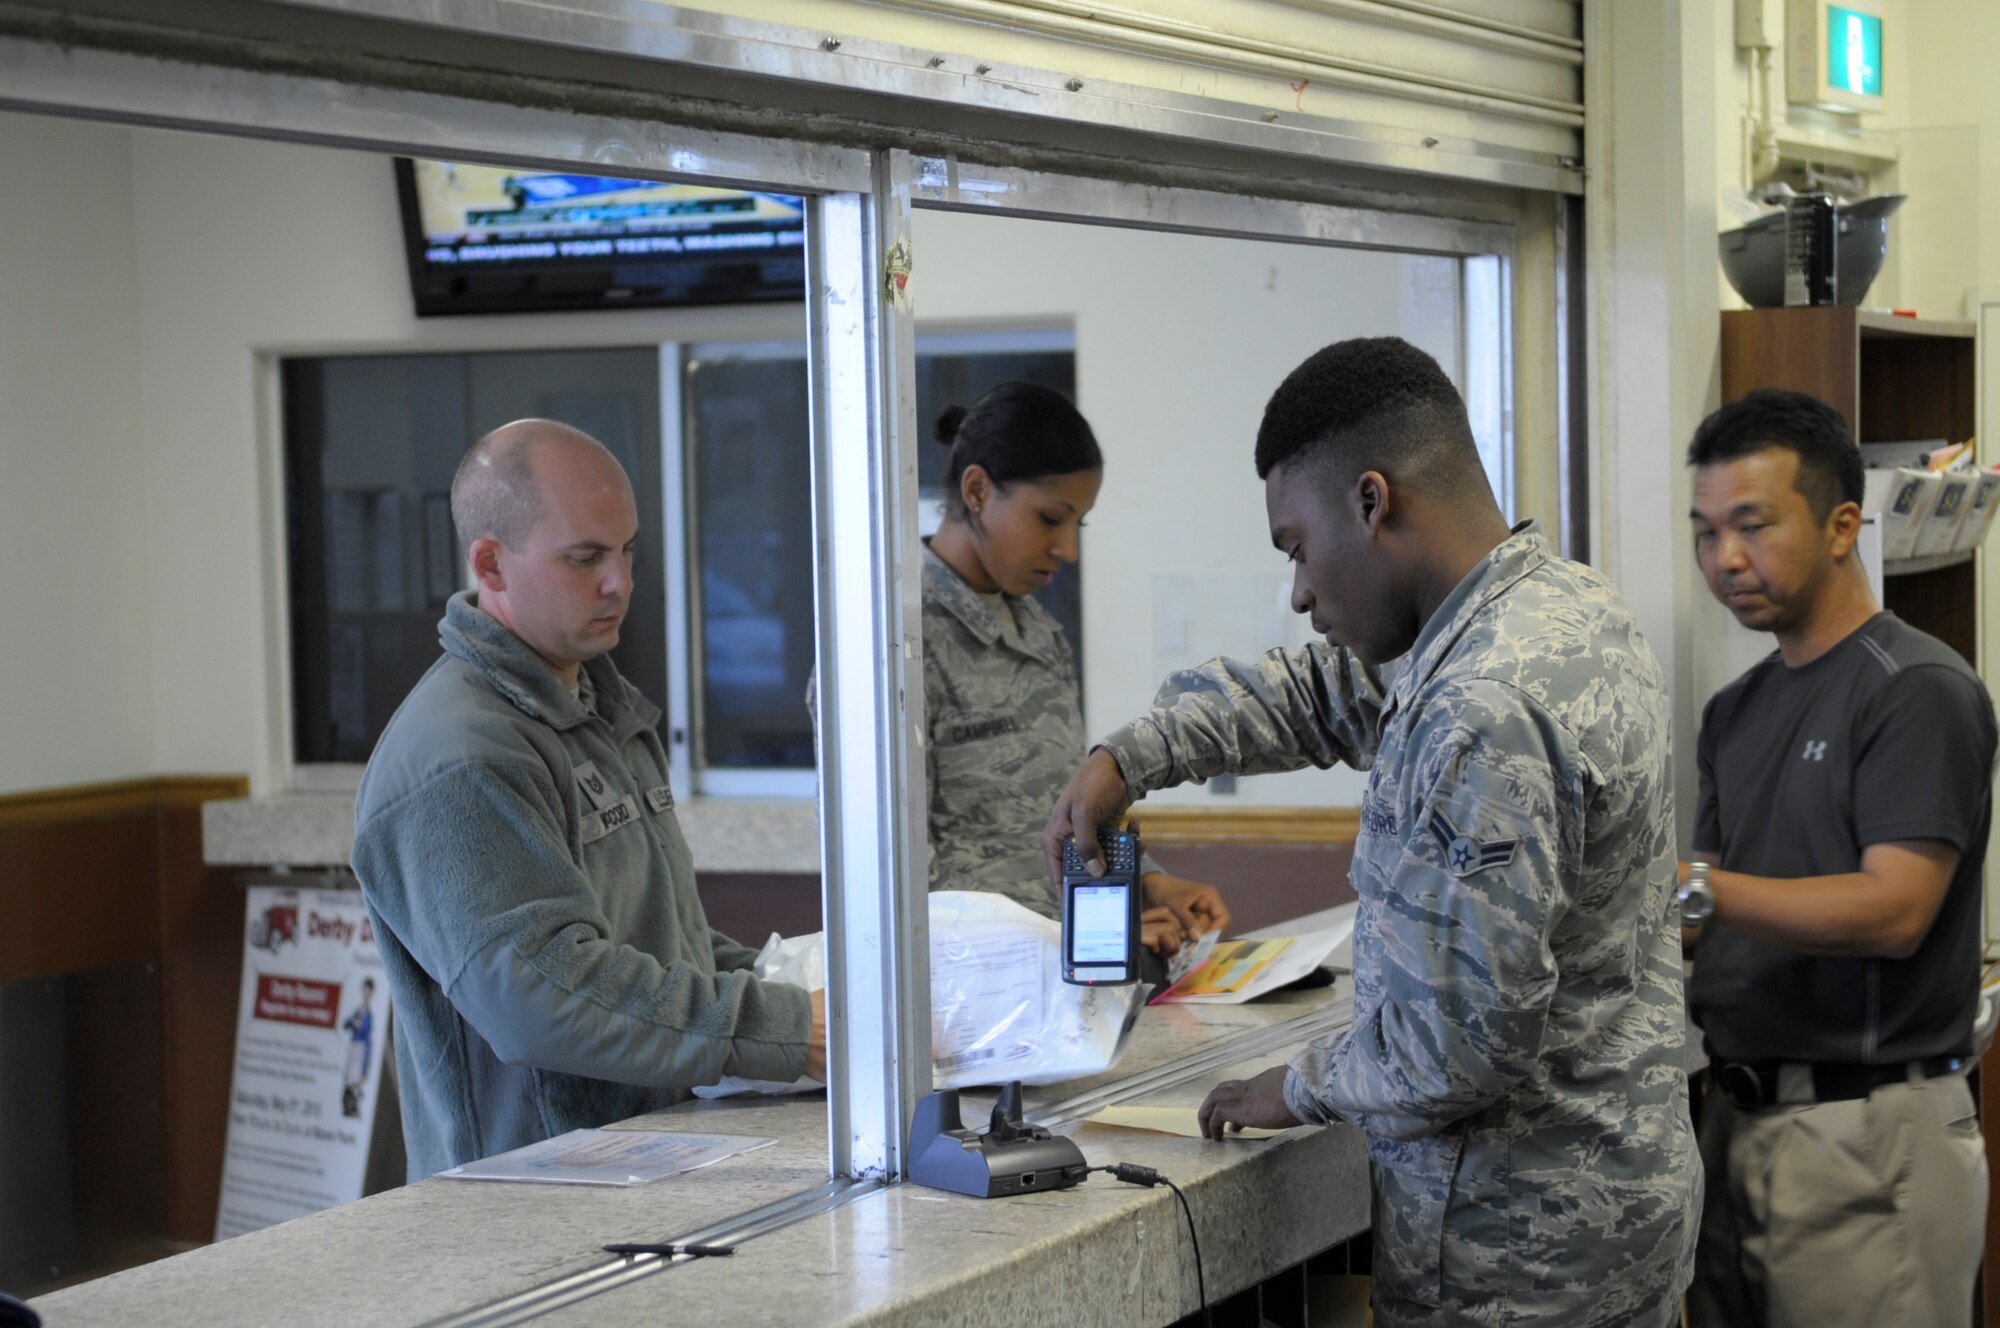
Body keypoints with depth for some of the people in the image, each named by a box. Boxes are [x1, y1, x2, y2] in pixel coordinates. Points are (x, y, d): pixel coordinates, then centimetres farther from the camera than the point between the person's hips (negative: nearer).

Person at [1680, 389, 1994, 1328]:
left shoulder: (1919, 690, -9)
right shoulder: (1737, 709, 15)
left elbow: (1894, 911, -19)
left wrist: (1696, 890, -28)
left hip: (1870, 1134, -7)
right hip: (1738, 1112, 7)